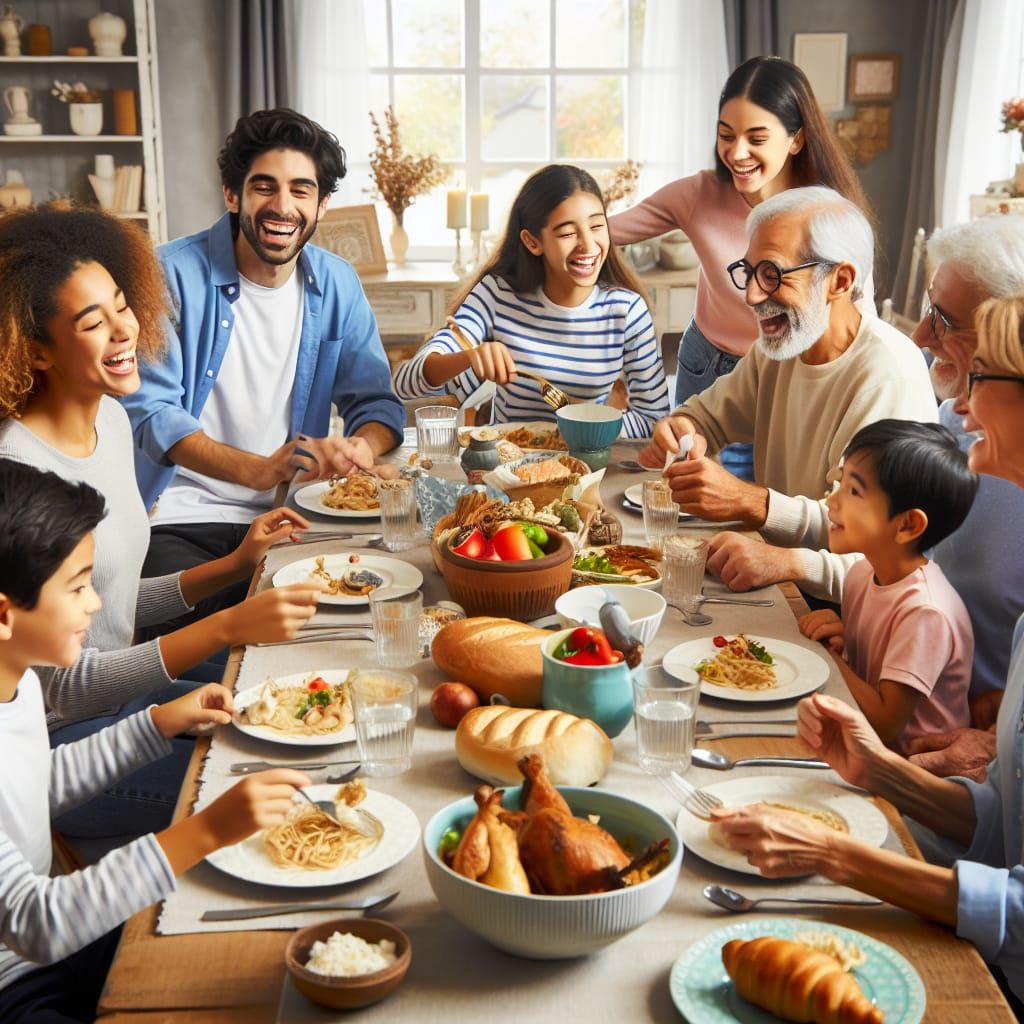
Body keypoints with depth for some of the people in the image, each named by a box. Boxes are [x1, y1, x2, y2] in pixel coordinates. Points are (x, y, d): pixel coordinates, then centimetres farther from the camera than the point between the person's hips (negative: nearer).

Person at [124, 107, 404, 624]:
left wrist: (362, 446, -18)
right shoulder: (173, 275, -7)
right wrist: (257, 470, -29)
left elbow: (376, 404, 9)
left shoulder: (336, 285, 7)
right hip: (179, 522, -4)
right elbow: (150, 412, -13)